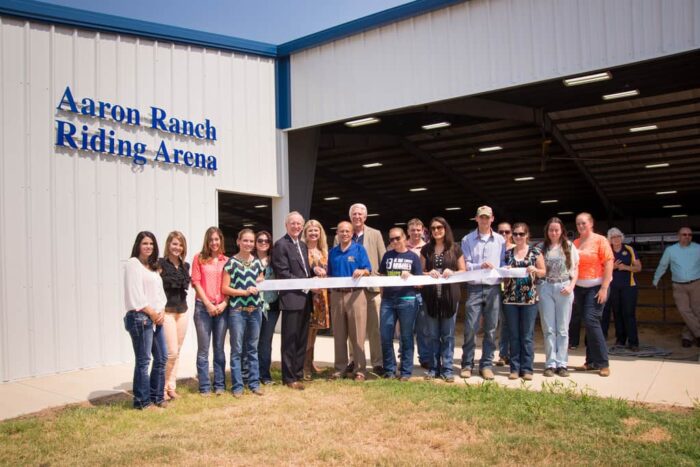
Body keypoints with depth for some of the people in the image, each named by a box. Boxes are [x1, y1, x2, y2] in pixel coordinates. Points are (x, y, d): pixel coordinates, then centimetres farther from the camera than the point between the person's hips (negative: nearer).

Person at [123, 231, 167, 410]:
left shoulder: (153, 266, 20)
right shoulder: (133, 264, -5)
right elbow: (134, 294, -13)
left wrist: (162, 311, 1)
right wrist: (151, 312, -10)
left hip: (156, 317, 8)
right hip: (140, 317, -8)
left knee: (162, 357, 10)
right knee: (143, 360, -3)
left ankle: (157, 396, 22)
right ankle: (142, 401, 7)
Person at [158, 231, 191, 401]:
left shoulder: (185, 265, 11)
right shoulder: (161, 264, -8)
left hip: (182, 311, 6)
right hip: (167, 311, -6)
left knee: (177, 352, 10)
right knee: (171, 352, -8)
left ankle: (171, 386, 20)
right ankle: (162, 387, 10)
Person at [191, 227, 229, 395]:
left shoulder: (226, 260, 9)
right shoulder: (199, 258, 3)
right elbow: (196, 282, -1)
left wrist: (224, 303, -6)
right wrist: (208, 304, -7)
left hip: (222, 308, 2)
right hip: (203, 307, -2)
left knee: (219, 348, 8)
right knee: (203, 348, 1)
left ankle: (219, 384, 16)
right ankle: (204, 386, 9)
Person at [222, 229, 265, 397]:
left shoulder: (257, 262, 10)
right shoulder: (231, 262, -2)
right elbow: (224, 288, -5)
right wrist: (245, 292, -15)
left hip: (255, 309, 4)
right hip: (237, 310, -4)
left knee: (252, 348, 11)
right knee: (237, 350, 1)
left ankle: (254, 383, 18)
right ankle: (237, 385, 10)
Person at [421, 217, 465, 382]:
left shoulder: (455, 248, 4)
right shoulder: (426, 249, 9)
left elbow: (463, 270, 5)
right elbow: (420, 271, 10)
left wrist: (452, 273, -14)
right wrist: (429, 273, -11)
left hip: (449, 296, -1)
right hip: (431, 296, 2)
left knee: (448, 334, 4)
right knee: (433, 335, 7)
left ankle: (447, 369, 13)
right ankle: (434, 367, 17)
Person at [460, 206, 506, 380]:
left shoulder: (500, 240, 10)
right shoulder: (467, 240, 7)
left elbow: (503, 263, 10)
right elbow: (464, 264, 0)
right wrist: (480, 266, -17)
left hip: (493, 288, 1)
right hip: (474, 288, -1)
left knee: (491, 329, 5)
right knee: (470, 328, -2)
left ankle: (487, 365, 15)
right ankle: (467, 364, 11)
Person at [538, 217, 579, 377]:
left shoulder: (569, 247, 7)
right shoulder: (542, 248, 9)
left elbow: (575, 269, 6)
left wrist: (571, 286, -7)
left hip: (564, 288, -1)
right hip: (545, 288, 1)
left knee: (562, 329, 3)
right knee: (548, 328, 2)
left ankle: (562, 364, 9)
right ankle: (550, 364, 6)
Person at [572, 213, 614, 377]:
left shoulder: (600, 240, -3)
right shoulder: (575, 243, 10)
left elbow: (609, 264, -9)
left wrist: (604, 288, -15)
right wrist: (571, 289, 7)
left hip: (596, 287, -5)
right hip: (579, 288, 5)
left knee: (591, 321, -13)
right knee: (588, 323, 8)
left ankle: (603, 363, -3)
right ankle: (591, 362, 16)